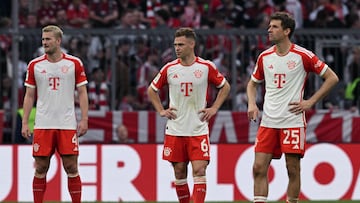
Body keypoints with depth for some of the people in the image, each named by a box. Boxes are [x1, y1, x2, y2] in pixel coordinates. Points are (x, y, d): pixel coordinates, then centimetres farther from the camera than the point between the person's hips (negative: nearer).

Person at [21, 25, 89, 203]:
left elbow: (82, 93, 4)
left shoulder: (74, 63, 2)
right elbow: (29, 96, 9)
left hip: (67, 125, -1)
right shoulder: (35, 65, 6)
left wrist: (84, 120, -5)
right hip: (42, 126, 1)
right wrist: (25, 122, 2)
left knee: (71, 168, -2)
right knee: (40, 169, 2)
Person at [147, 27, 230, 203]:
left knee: (199, 170, -12)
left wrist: (214, 108, 2)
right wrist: (161, 111, 5)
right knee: (179, 172, 6)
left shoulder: (206, 67, -3)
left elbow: (225, 87, 12)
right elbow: (152, 90, 17)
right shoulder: (169, 68, 2)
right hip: (175, 130, 2)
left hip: (198, 130, -2)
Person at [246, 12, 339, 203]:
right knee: (259, 167, -4)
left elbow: (332, 78, -1)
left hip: (293, 121, -4)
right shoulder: (265, 57, 8)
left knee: (293, 169, -1)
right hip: (268, 121, 4)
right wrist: (251, 104, 4)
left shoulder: (302, 55, -6)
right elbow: (252, 83, 24)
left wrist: (310, 102, -6)